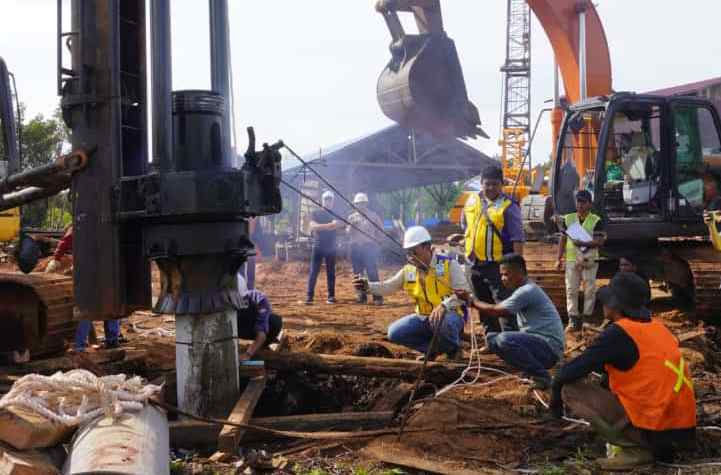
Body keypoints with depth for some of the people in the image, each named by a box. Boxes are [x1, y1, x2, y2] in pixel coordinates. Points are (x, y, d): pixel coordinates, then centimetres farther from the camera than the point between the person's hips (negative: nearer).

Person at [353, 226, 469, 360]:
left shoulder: (449, 264, -11)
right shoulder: (409, 270, 4)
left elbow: (464, 292, -17)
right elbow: (388, 286, 4)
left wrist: (444, 305, -33)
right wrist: (367, 285, -15)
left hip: (449, 315, -5)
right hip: (423, 318, 5)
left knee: (445, 322, -40)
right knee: (395, 332, -11)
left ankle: (453, 348, -4)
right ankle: (434, 347, 6)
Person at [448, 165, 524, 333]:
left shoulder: (508, 206, -9)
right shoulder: (472, 201, 9)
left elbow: (517, 238, -13)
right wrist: (461, 237, 10)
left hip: (498, 265, -7)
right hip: (475, 264, 7)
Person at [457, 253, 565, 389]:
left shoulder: (527, 291, -18)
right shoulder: (522, 290, 13)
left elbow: (495, 311, -18)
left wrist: (472, 300, -6)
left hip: (550, 347, -10)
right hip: (535, 341, 10)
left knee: (504, 340, -30)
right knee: (492, 338, 8)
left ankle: (542, 375, -13)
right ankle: (532, 369, 9)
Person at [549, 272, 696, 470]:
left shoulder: (618, 333, -12)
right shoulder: (657, 327, 11)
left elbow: (572, 372, -9)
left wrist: (555, 391, 10)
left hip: (654, 430, -8)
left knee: (571, 390, -2)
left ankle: (635, 450, -5)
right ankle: (655, 447, 14)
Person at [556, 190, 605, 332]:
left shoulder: (596, 220, -1)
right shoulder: (568, 219, 8)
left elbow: (600, 241, -9)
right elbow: (562, 240, 10)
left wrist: (583, 243, -24)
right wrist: (559, 259, 7)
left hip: (589, 260, -2)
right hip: (571, 259, 2)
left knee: (589, 289, 2)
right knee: (571, 289, -1)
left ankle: (587, 316, 12)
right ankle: (572, 318, 4)